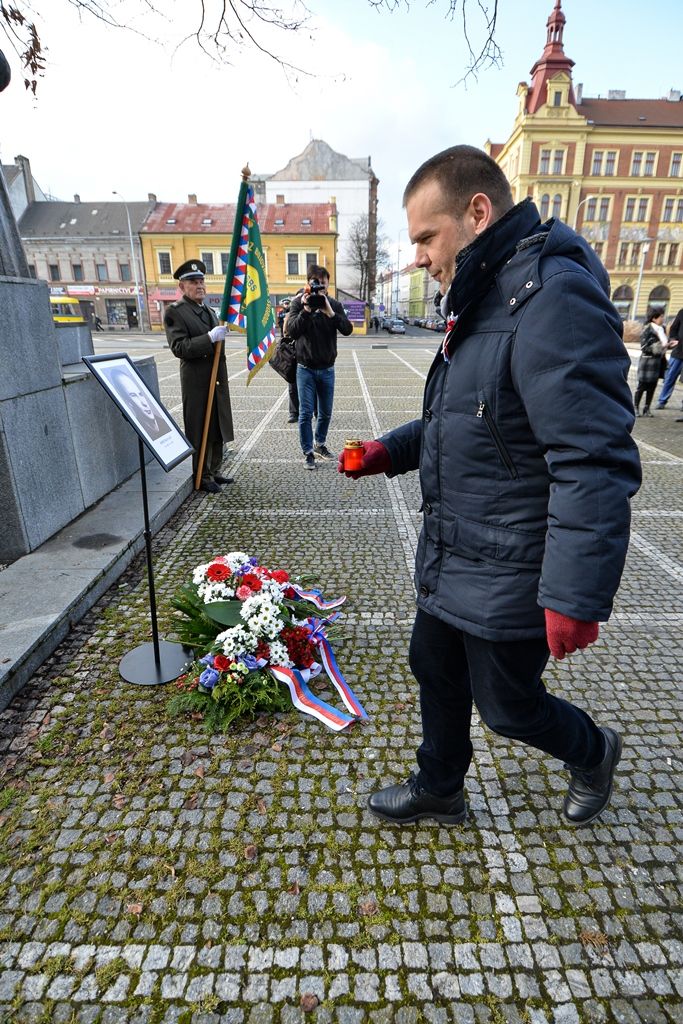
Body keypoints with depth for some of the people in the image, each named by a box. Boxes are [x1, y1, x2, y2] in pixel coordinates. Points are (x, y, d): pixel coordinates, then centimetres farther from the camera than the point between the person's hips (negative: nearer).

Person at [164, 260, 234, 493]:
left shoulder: (209, 310, 15)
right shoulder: (175, 312, -9)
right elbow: (179, 348, -20)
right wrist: (210, 338, -27)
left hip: (217, 381, 8)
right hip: (197, 383, -8)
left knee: (217, 429, 14)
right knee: (200, 431, 1)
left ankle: (214, 471, 27)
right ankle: (202, 477, 13)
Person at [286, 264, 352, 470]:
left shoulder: (334, 305, 1)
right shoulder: (298, 302, -4)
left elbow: (347, 329, -11)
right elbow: (292, 331, -15)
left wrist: (330, 313, -25)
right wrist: (306, 310, -26)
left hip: (327, 369, 3)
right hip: (306, 368, -2)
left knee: (326, 413, 12)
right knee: (306, 413, -2)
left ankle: (320, 443, 32)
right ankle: (308, 452, 10)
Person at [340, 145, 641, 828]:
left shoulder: (553, 297, -22)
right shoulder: (483, 302, 11)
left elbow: (594, 463, -27)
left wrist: (576, 596, -26)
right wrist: (390, 451, 7)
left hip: (507, 579, -9)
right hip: (448, 563, 9)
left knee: (508, 706, 13)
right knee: (435, 674, 21)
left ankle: (592, 754, 46)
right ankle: (438, 790, 46)